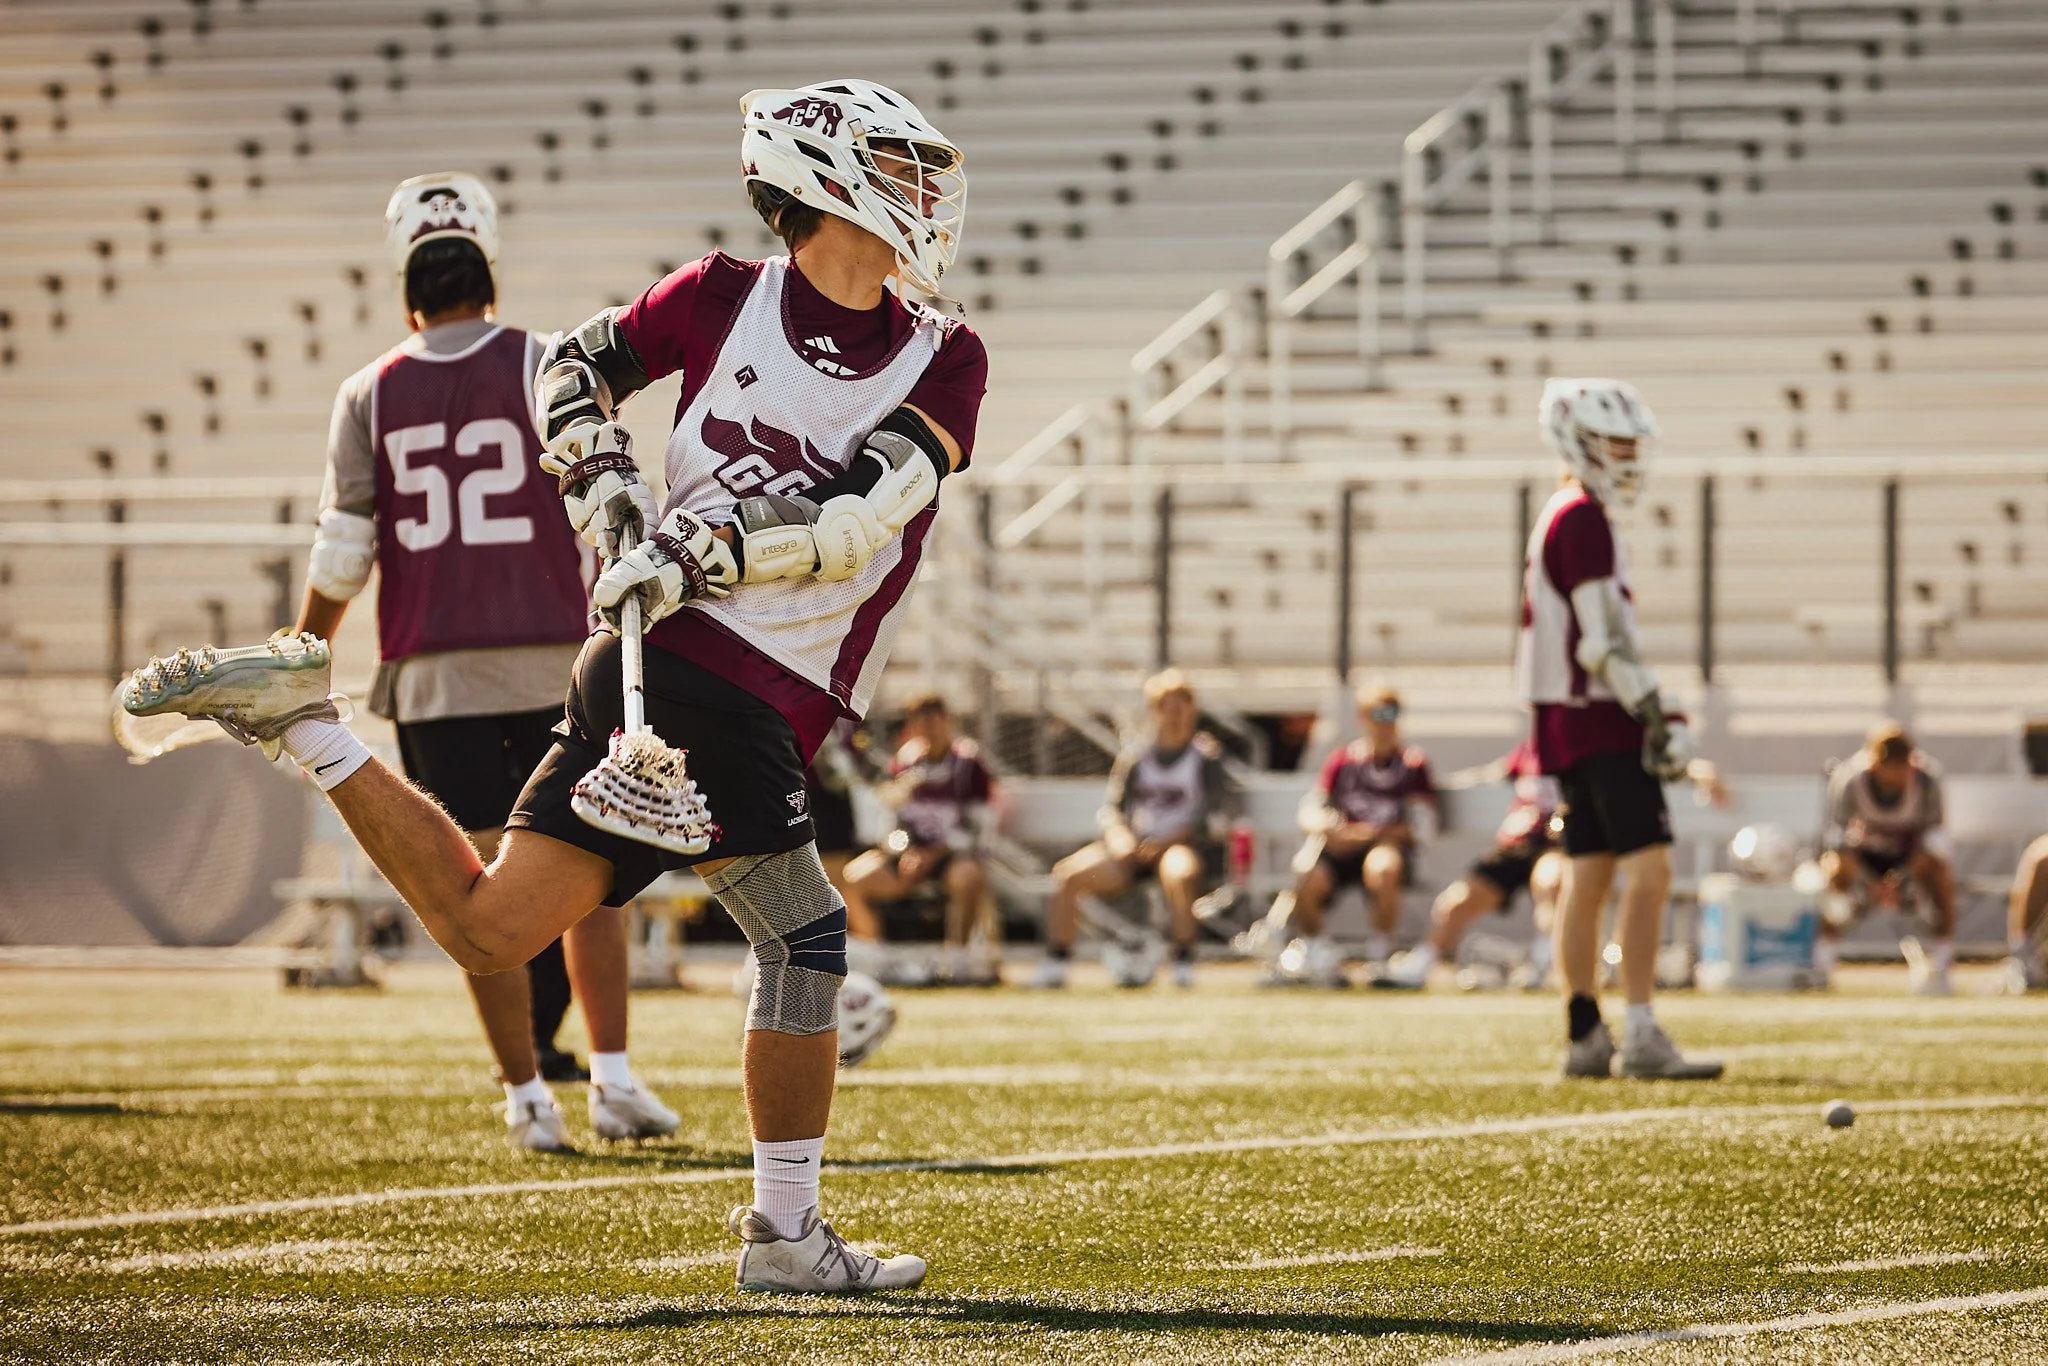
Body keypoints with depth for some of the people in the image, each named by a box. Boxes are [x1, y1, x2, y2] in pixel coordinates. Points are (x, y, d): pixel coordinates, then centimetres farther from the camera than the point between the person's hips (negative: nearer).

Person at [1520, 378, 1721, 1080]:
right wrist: (1656, 713, -18)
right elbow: (1603, 639, -18)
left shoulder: (1555, 520, 18)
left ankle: (1585, 1038, 12)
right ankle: (1642, 1035, -18)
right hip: (1598, 723, -10)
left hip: (1565, 724, 10)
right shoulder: (1584, 521, -13)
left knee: (1589, 877, 11)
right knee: (1650, 868, -13)